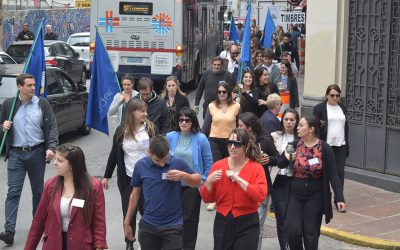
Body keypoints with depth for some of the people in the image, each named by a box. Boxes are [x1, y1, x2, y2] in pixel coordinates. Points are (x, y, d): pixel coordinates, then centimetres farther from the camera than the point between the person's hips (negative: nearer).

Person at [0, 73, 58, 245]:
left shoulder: (43, 104, 0)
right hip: (16, 154, 0)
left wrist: (51, 147, -16)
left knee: (38, 191, 13)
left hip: (37, 153, 0)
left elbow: (52, 127, -2)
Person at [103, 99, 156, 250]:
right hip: (127, 178, 2)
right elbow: (114, 154, 7)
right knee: (128, 211, 9)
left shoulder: (151, 129, -6)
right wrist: (107, 176, 9)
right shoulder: (121, 131, -1)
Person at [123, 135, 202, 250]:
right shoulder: (140, 165, -2)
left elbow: (198, 181, 3)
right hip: (148, 225, 2)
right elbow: (135, 193, 9)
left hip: (173, 226, -2)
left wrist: (183, 176, -18)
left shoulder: (178, 163, -8)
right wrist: (127, 222, 11)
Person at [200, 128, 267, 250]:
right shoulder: (218, 166, 2)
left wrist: (238, 179, -22)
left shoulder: (256, 168, -6)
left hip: (247, 224, -3)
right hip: (222, 222, 3)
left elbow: (261, 195, -20)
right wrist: (209, 182, -14)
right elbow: (207, 198, 5)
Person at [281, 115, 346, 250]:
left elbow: (333, 175, -8)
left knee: (311, 234, 4)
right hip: (295, 195, 2)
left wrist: (339, 198, -14)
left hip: (315, 197, -2)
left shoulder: (324, 149, -7)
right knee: (292, 230, -9)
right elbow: (281, 165, 7)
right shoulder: (295, 145, 1)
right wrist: (287, 159, -15)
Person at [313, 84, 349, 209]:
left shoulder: (342, 108, 13)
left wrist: (347, 146, 13)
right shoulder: (319, 108, -2)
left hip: (340, 146, 4)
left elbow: (346, 127, 17)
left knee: (340, 172, 1)